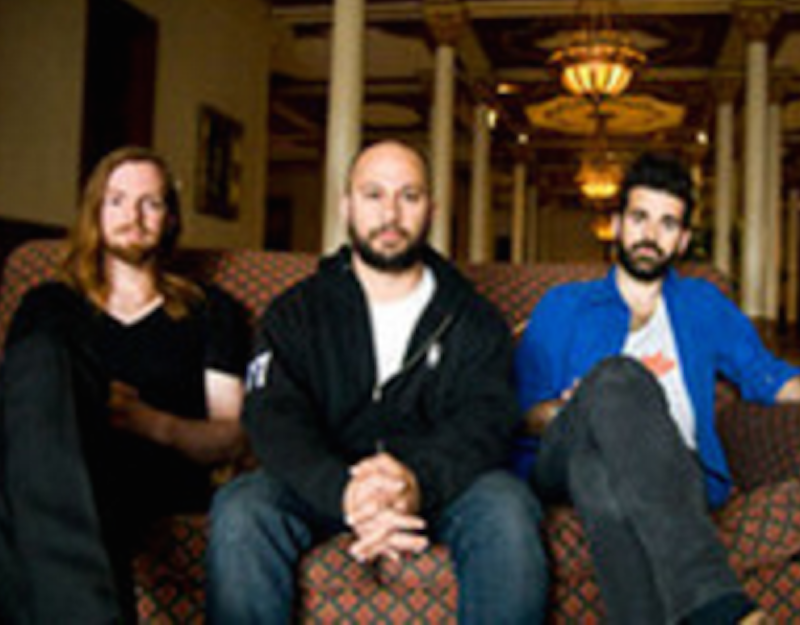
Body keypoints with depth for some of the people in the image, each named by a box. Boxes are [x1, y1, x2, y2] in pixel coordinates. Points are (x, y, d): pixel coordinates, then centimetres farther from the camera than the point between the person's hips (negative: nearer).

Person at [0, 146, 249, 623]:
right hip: (49, 478, 2)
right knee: (39, 353, -32)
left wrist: (150, 422, -10)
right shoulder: (47, 305, 28)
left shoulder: (211, 311, 23)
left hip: (160, 487, -2)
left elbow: (231, 437, 11)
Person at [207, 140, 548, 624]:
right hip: (321, 487, 0)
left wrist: (417, 480, -31)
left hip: (442, 484, 0)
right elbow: (276, 422, -7)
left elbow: (487, 420, -6)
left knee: (506, 507, -31)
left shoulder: (475, 321, 10)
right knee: (239, 511, -29)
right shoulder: (295, 314, 9)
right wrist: (346, 495, -30)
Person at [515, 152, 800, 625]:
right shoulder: (563, 306, 25)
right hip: (565, 462, -1)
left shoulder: (705, 305, 31)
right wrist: (565, 413, -8)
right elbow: (521, 410, 14)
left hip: (673, 476, 1)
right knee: (619, 376, -37)